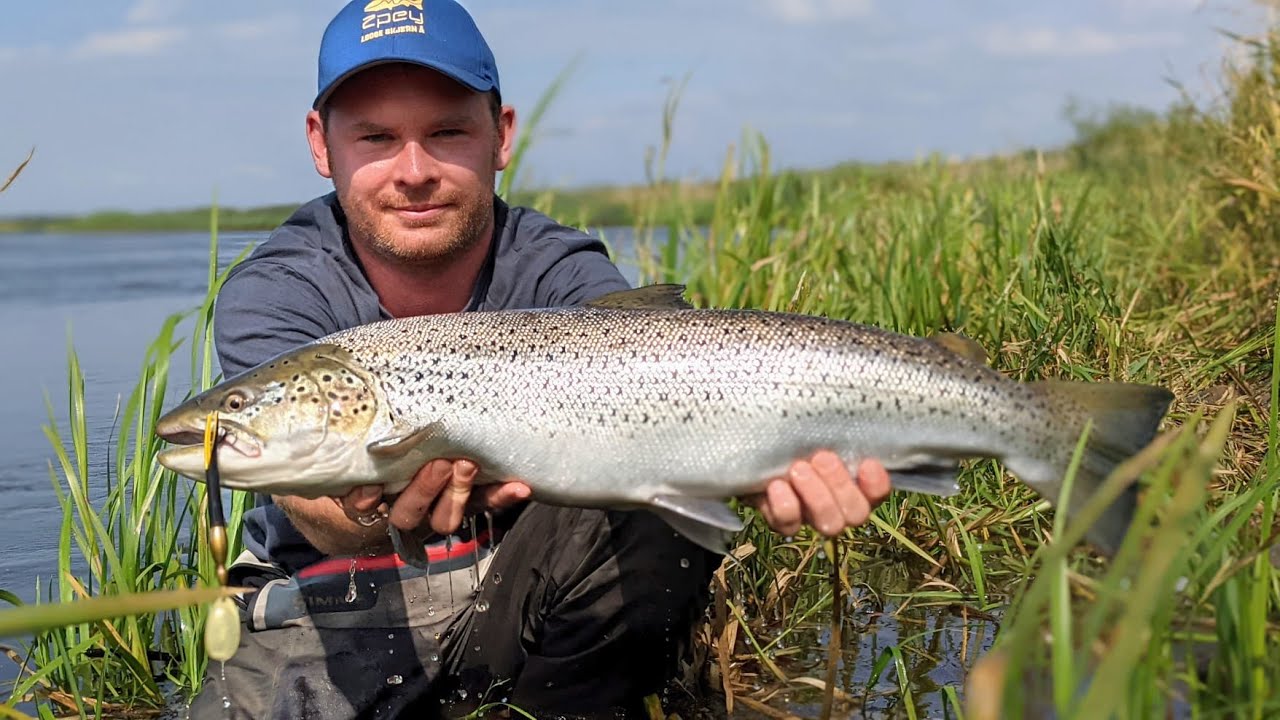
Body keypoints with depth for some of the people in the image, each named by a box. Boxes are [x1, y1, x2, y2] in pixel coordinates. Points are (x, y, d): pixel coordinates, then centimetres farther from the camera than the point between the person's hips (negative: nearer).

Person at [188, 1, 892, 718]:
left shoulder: (561, 278, -13)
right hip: (335, 616, 0)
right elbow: (309, 499, -30)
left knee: (669, 515, -25)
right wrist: (372, 512, -55)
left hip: (523, 595, 0)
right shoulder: (271, 296, -15)